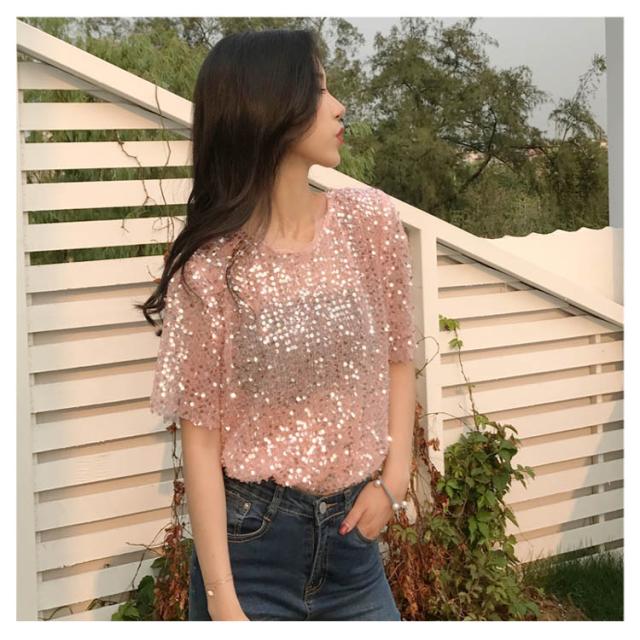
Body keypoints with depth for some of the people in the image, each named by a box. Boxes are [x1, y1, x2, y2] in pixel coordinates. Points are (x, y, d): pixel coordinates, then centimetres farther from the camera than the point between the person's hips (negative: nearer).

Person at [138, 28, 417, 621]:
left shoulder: (370, 220, -2)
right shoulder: (211, 263, -13)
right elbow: (200, 438, -11)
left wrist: (394, 479, -2)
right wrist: (222, 600, -14)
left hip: (353, 533, 4)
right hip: (250, 539, -3)